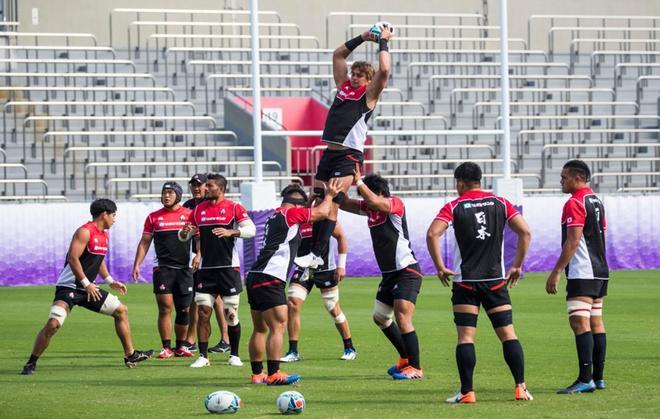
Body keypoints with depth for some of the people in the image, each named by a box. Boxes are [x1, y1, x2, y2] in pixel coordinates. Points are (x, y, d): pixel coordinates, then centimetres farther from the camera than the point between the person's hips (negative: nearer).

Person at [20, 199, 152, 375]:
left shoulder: (104, 235, 12)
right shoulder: (85, 232, -16)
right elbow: (72, 258, -23)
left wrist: (110, 281, 17)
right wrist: (86, 284, -24)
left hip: (88, 288, 9)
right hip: (69, 287, -9)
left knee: (121, 311, 13)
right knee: (53, 324, -24)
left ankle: (130, 355, 22)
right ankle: (31, 363, -12)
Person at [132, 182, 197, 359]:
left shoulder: (189, 214, 5)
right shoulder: (154, 217, 8)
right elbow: (144, 243, 10)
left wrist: (198, 254, -10)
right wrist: (137, 264, 2)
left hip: (184, 269, 1)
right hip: (163, 269, -1)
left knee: (183, 309, 5)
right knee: (165, 307, -10)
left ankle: (181, 346, 17)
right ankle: (166, 348, -7)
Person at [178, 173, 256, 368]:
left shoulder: (234, 208, -2)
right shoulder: (198, 210, 11)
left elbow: (251, 229, -10)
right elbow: (184, 235, 17)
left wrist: (231, 232, -25)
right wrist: (184, 233, -7)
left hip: (229, 268, -4)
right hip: (206, 269, 4)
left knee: (231, 314, 1)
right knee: (203, 312, -4)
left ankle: (234, 355, 14)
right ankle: (203, 356, -1)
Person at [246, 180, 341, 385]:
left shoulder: (275, 216, 21)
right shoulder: (289, 214, -5)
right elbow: (321, 212, 3)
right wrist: (329, 195, 20)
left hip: (255, 277, 10)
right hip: (269, 279, -10)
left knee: (260, 329, 14)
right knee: (278, 326, -11)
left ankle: (257, 374, 18)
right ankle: (273, 374, -16)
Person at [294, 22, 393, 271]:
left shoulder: (369, 94, -1)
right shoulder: (344, 86, 17)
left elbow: (384, 69, -16)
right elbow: (337, 55, 24)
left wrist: (383, 43, -3)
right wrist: (362, 39, 19)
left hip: (349, 156, -7)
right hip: (329, 153, 7)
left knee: (331, 205, -13)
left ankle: (317, 255, -16)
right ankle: (315, 252, 7)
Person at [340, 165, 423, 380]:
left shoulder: (395, 204, -14)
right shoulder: (369, 208, 8)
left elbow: (375, 202, -33)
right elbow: (344, 203, 4)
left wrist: (359, 182, -27)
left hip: (407, 271, -10)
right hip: (389, 273, 10)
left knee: (402, 318, -17)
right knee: (380, 318, 18)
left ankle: (415, 368, -11)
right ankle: (406, 358, 32)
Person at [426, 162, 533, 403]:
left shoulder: (454, 207, -1)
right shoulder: (500, 203, 5)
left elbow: (432, 234, -15)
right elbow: (525, 232, -1)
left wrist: (440, 267, -6)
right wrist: (517, 266, 5)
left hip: (465, 281, -2)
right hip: (496, 280, 2)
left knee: (465, 337, -1)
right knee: (508, 334, 5)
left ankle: (467, 392, -6)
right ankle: (520, 388, 0)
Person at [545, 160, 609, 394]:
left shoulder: (574, 203, -12)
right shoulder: (596, 201, 16)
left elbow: (573, 241, -19)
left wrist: (556, 272, -18)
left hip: (582, 274, -10)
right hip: (600, 271, 10)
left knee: (579, 322, -14)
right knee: (596, 322, 12)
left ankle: (585, 379, -21)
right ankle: (598, 378, 14)